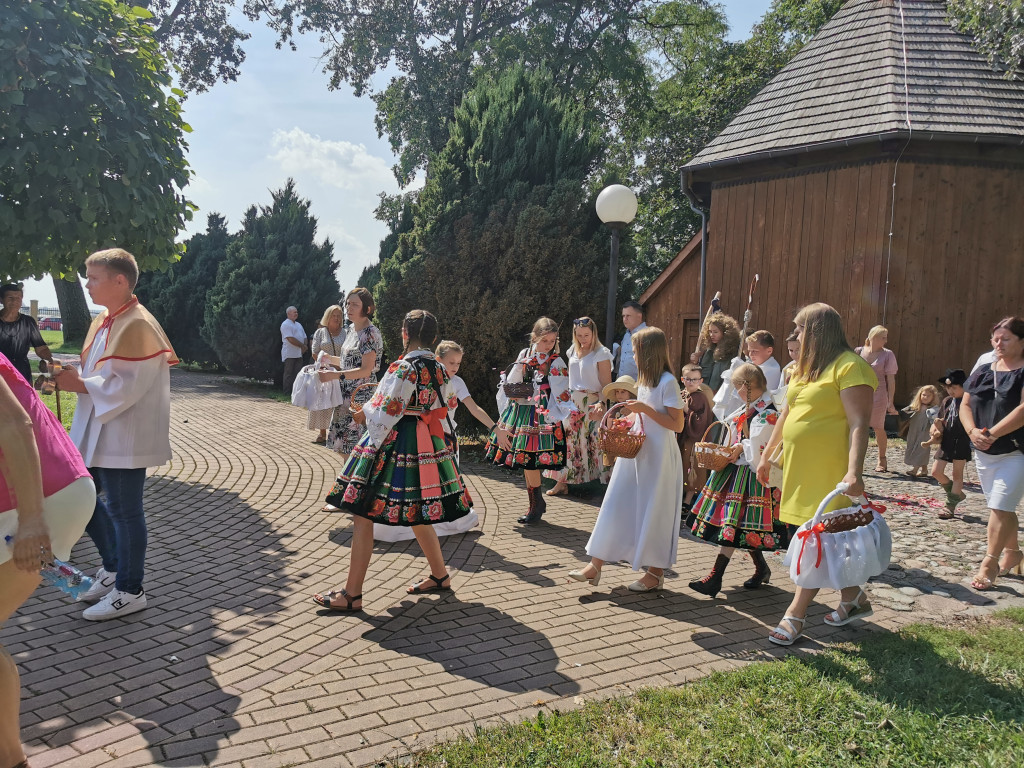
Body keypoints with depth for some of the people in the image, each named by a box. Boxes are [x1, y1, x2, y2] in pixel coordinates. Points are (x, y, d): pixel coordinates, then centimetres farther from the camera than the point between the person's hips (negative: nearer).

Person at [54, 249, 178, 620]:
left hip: (124, 436, -10)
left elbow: (128, 386, -23)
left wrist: (79, 384, -16)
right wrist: (75, 377, 1)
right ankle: (114, 568, 34)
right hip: (95, 431, 10)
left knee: (123, 511, 0)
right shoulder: (103, 321, 12)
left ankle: (129, 590, 15)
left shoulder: (137, 326, -18)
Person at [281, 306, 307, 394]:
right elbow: (291, 339, -18)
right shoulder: (286, 324, -8)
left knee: (298, 373, 6)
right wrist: (302, 345, -11)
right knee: (289, 373, -3)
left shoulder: (298, 325, 20)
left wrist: (304, 346, -2)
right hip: (290, 354, -8)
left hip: (299, 353, 8)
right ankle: (288, 392, 1)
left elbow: (304, 338, 19)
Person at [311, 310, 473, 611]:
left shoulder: (404, 368, -17)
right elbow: (449, 403, 19)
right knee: (416, 515, 22)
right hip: (426, 445, 8)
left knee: (363, 516, -2)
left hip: (393, 446, -8)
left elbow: (385, 414, -17)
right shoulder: (439, 370, 7)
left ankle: (351, 595, 1)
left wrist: (367, 409, 4)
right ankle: (440, 576, 32)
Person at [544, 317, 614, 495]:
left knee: (598, 443, -8)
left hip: (592, 404, -6)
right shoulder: (573, 351, 10)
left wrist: (601, 403, -28)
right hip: (572, 402, 6)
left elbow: (606, 384, -14)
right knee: (567, 440, 7)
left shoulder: (601, 353, -9)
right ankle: (562, 482, 16)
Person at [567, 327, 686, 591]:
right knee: (616, 507, 5)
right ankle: (596, 565, 8)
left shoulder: (668, 382, -13)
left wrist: (644, 408, -20)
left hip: (658, 457, -8)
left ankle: (656, 573, 16)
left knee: (653, 512, 1)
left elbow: (677, 424, -17)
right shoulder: (645, 380, 14)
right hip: (635, 452, 8)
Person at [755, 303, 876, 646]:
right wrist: (766, 455, 24)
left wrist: (854, 470, -27)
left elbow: (859, 424, -18)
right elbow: (787, 415, 23)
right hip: (798, 468, 9)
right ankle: (854, 599, 30)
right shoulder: (803, 368, 16)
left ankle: (795, 614, 3)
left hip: (829, 472, -9)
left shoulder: (850, 367, -11)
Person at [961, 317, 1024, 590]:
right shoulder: (983, 372, 10)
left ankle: (989, 563, -1)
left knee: (1000, 507, -9)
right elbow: (965, 405, 7)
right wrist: (973, 431, -11)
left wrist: (992, 433, -23)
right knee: (1001, 508, 16)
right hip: (984, 453, 6)